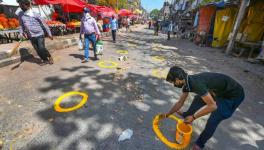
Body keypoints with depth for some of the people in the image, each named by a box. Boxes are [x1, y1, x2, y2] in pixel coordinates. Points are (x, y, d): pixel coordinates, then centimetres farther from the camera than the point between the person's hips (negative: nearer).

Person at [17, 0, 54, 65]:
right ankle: (45, 60, 20)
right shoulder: (20, 14, 4)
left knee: (41, 48, -14)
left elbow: (44, 24, -4)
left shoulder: (35, 14, -9)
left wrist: (49, 34, -4)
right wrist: (21, 33, -1)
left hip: (40, 35, -5)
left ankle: (50, 57, 9)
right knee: (38, 50, 5)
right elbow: (22, 25, 15)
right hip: (31, 37, 5)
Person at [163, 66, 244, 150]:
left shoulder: (196, 84, -35)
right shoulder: (187, 82, -7)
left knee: (213, 121, -9)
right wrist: (168, 114, 9)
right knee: (198, 99, 17)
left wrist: (193, 117, -20)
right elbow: (180, 103, 4)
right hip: (220, 90, 8)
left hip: (234, 94, -8)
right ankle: (186, 115, 42)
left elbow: (212, 106, -30)